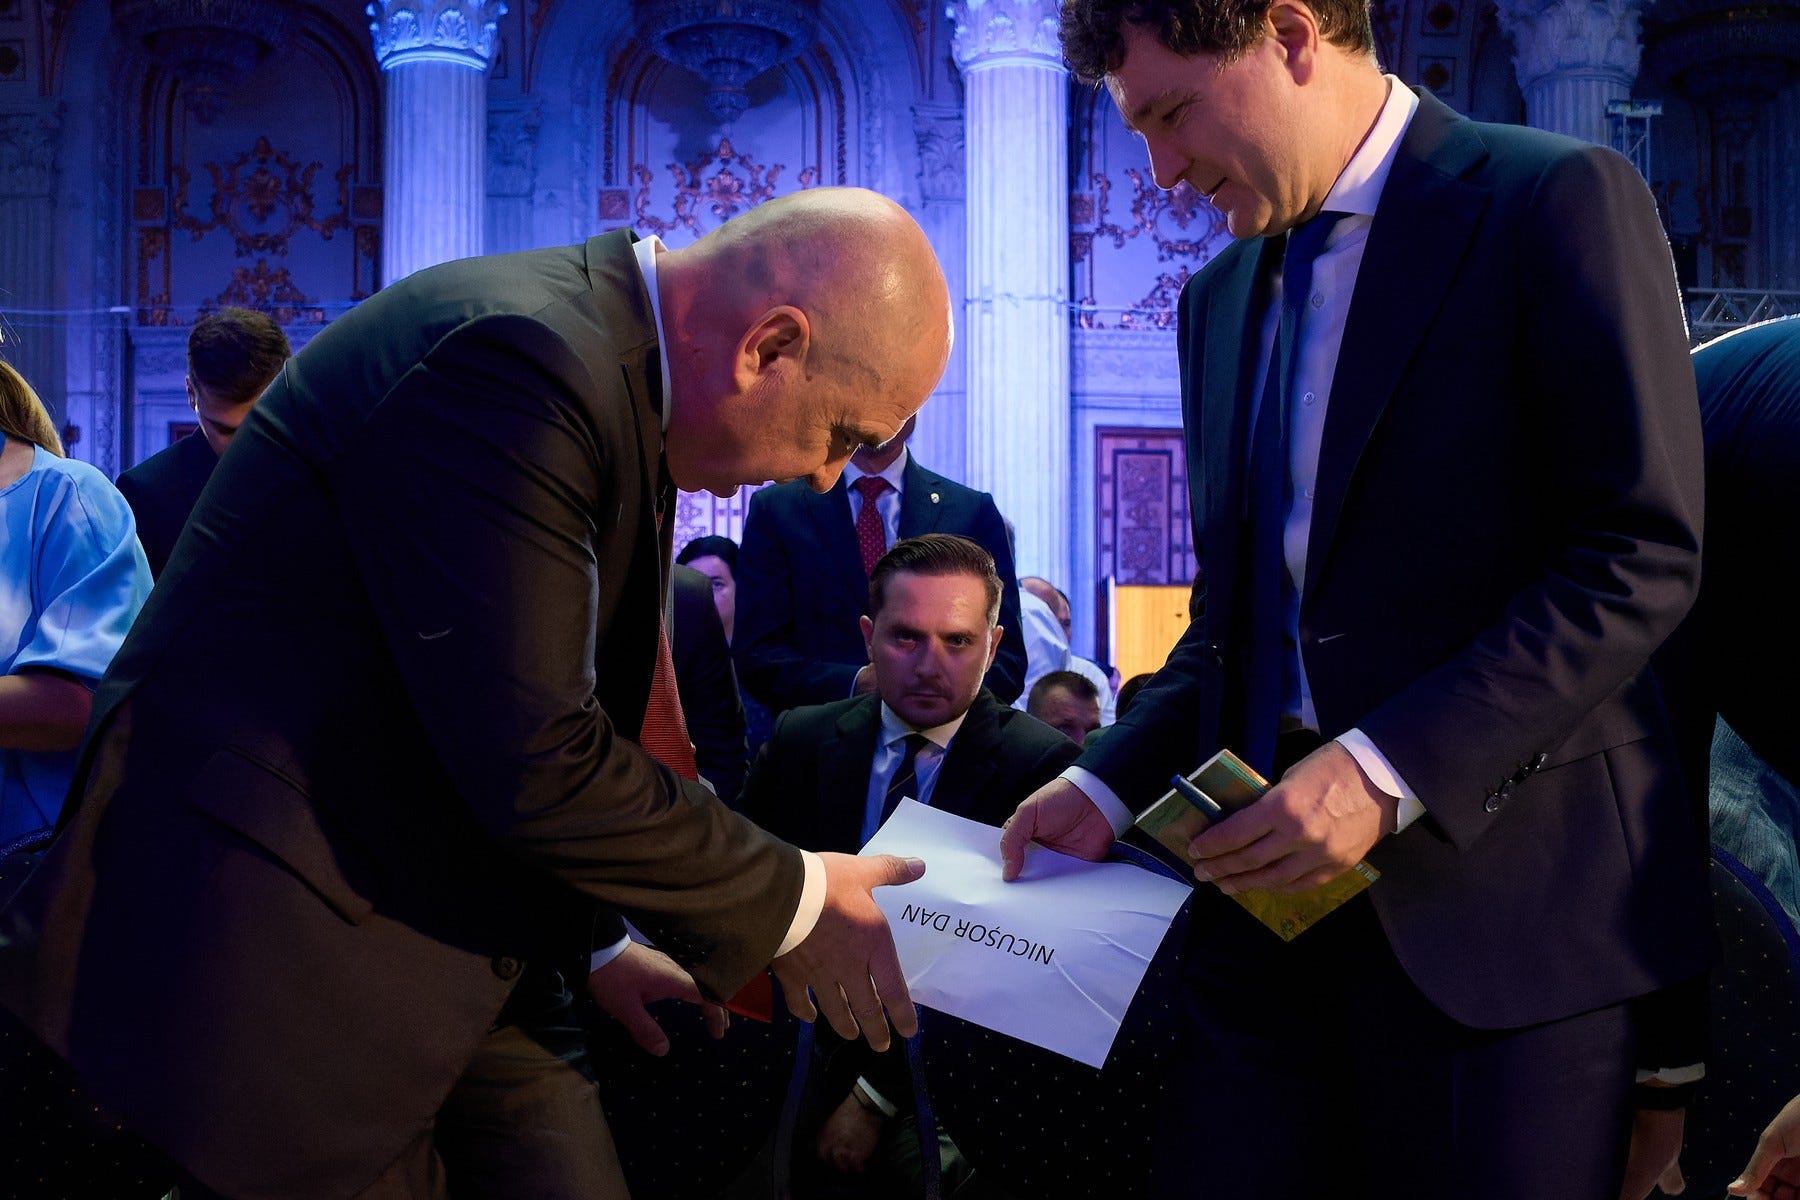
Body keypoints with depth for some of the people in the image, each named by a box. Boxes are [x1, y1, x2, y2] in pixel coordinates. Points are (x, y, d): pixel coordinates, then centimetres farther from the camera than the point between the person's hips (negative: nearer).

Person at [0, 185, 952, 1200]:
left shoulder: (605, 365, 8)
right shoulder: (518, 357, -24)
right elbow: (531, 763, -27)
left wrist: (596, 944, 17)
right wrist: (790, 902, -14)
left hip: (455, 954, 9)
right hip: (289, 956, -9)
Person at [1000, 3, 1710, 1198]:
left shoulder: (1558, 202, -5)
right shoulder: (1220, 297, 17)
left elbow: (1645, 555, -13)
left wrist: (1391, 769, -20)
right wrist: (1106, 786, 5)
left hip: (1505, 903, -6)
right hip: (1273, 893, 6)